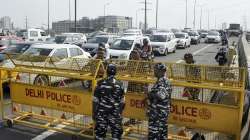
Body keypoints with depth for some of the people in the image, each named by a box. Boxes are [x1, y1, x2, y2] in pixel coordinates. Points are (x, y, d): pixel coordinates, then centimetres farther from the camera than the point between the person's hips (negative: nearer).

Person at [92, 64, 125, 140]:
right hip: (115, 114, 0)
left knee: (99, 133, 13)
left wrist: (94, 113, 7)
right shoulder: (119, 85, -4)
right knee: (116, 133, 10)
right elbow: (122, 102, 3)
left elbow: (95, 101, -4)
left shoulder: (100, 84, -8)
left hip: (102, 113, 0)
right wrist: (120, 112, 18)